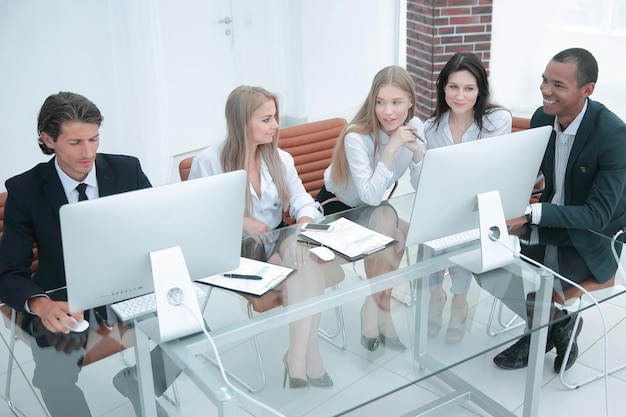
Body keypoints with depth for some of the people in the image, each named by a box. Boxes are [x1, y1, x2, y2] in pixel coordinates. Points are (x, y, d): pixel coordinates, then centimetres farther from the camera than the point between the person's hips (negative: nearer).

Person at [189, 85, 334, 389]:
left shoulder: (280, 158, 6)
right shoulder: (208, 162, -9)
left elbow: (302, 201, 1)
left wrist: (304, 227, -22)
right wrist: (240, 221, -19)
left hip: (275, 242, 4)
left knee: (307, 256, -31)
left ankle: (298, 357, -27)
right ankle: (306, 354, -11)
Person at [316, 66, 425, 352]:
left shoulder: (414, 127, -12)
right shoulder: (357, 136, -27)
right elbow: (371, 197, -34)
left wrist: (417, 151, -29)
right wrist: (391, 148, -39)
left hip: (373, 210, 5)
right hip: (336, 206, -5)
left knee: (392, 238, -26)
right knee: (386, 219, -31)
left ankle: (375, 308, -10)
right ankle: (380, 311, -18)